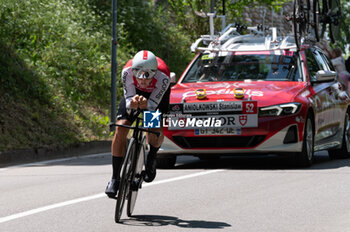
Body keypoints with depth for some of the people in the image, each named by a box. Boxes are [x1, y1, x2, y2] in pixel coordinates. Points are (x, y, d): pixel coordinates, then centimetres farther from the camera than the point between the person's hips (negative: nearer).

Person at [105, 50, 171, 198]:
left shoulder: (163, 76, -40)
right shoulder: (127, 71, -36)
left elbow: (153, 104, -32)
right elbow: (129, 99, -28)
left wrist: (146, 104, -56)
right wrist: (132, 104, -52)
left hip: (157, 94, -1)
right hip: (134, 92, 1)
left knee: (156, 130, -25)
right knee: (120, 129, -16)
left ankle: (152, 157, 11)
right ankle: (115, 178, -8)